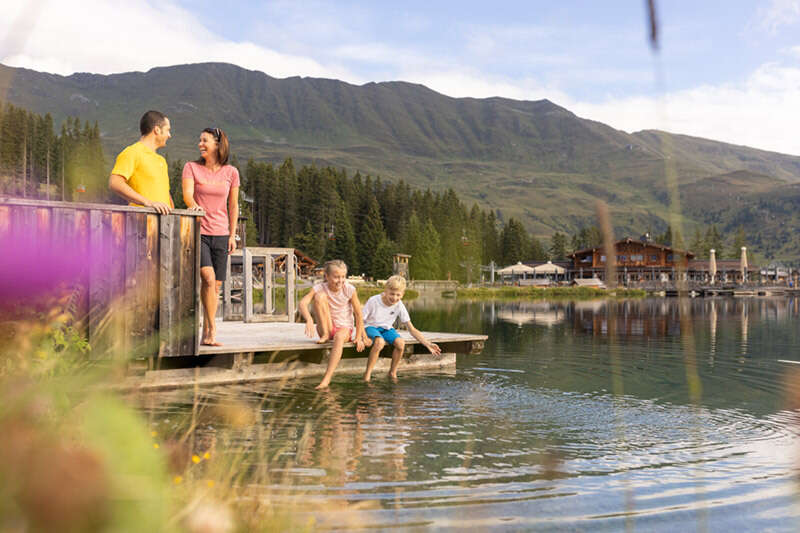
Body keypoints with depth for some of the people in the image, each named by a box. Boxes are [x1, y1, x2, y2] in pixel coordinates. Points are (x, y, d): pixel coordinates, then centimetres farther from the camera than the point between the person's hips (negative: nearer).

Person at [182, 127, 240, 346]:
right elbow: (187, 194, -11)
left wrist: (232, 235, 8)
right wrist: (193, 205, -33)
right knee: (208, 277, -20)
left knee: (216, 285, 2)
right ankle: (212, 329, -11)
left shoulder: (231, 172, 6)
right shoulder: (191, 167, 2)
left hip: (220, 234, 2)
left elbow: (233, 206, 11)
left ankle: (206, 335, 11)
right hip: (198, 231, -2)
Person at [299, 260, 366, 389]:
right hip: (326, 327, 1)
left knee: (339, 336, -41)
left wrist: (358, 338, -9)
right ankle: (325, 335, -15)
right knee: (319, 296, -22)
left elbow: (358, 315, -6)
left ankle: (327, 378, -45)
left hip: (344, 328, -1)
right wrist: (309, 320, -47)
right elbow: (302, 303, -28)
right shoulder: (320, 288, -12)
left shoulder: (349, 290, -11)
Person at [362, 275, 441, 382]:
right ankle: (367, 374, -26)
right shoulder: (373, 301, -18)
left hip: (386, 329, 4)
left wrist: (428, 344, -16)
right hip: (371, 327, -4)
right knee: (380, 342, -38)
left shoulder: (399, 306, -9)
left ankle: (392, 372, -7)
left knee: (400, 343, -27)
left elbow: (412, 330, -6)